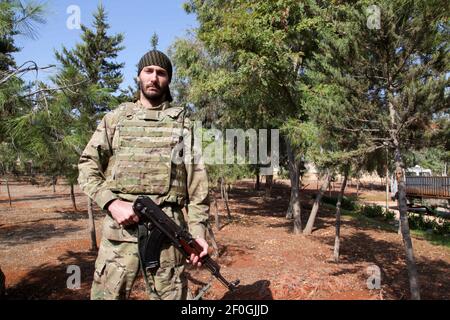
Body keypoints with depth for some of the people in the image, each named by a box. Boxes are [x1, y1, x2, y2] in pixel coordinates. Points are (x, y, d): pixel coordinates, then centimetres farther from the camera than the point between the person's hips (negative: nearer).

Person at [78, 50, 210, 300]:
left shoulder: (182, 124, 10)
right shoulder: (116, 118, 11)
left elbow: (197, 181, 5)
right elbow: (87, 168, 8)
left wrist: (198, 232, -3)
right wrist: (112, 204, -9)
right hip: (120, 225, 1)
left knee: (170, 294, 7)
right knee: (107, 293, 5)